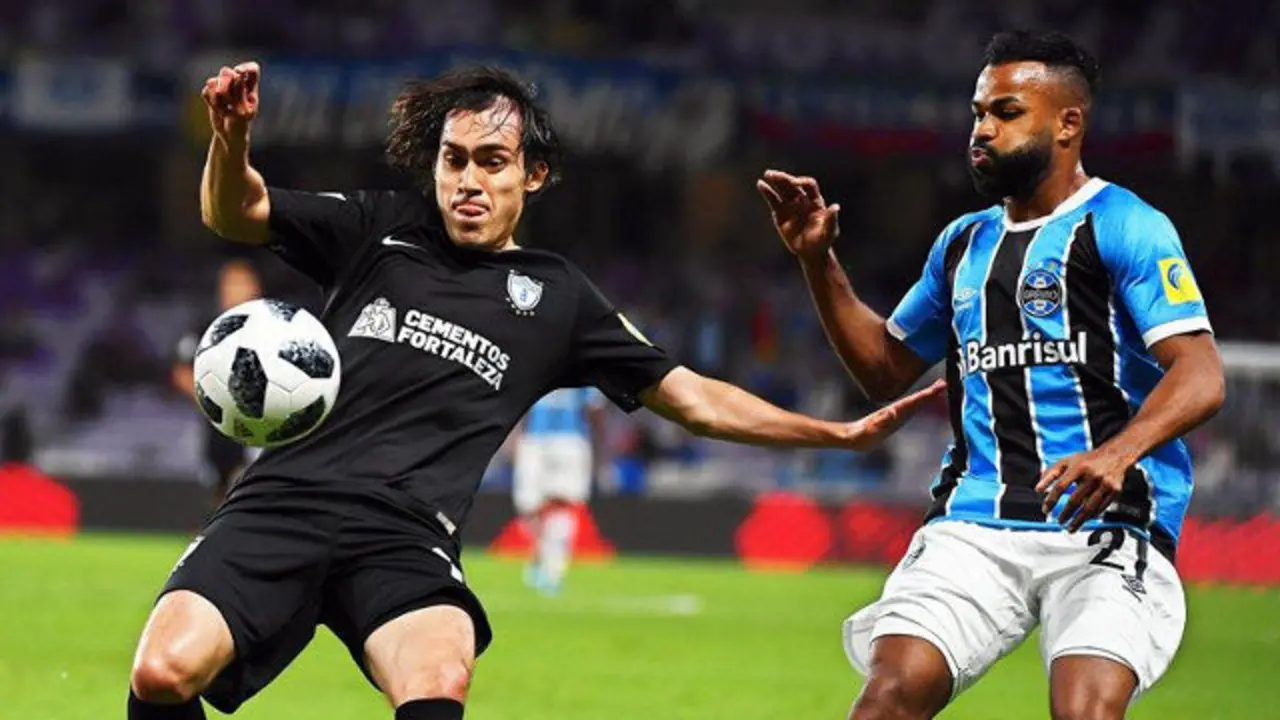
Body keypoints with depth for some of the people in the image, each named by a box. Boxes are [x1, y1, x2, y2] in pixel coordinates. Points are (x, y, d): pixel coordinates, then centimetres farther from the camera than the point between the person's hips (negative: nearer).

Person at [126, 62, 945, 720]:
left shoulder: (556, 297, 16)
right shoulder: (379, 230, 15)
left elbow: (693, 398, 21)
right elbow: (233, 212, 10)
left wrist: (840, 433, 16)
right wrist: (232, 139, -13)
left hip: (407, 540, 0)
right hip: (284, 502, 0)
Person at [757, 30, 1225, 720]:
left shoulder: (1124, 226, -1)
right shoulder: (964, 242, 21)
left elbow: (1201, 375, -13)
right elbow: (886, 367, 32)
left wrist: (1117, 453, -31)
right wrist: (819, 260, 20)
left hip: (1106, 526, -5)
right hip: (974, 527, 5)